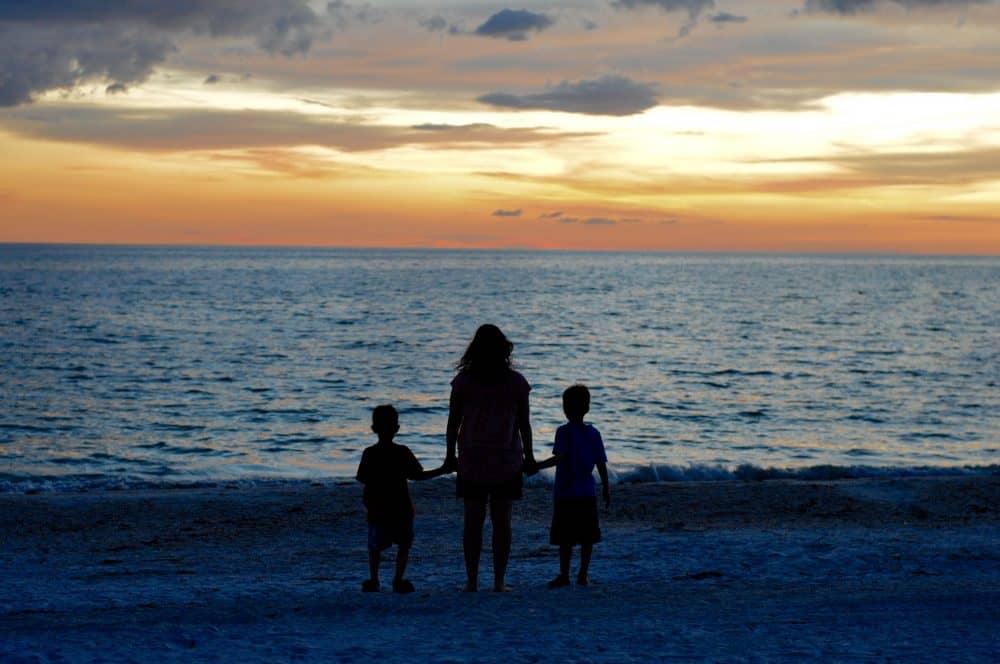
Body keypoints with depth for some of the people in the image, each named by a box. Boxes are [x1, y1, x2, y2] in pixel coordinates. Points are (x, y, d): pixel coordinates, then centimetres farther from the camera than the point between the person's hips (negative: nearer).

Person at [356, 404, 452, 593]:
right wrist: (442, 471, 4)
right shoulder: (402, 452, -7)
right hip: (401, 512, -1)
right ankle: (399, 579, 5)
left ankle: (373, 580, 8)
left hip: (377, 513, 1)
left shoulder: (369, 454, -4)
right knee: (404, 544, 16)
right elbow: (417, 475, -6)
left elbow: (362, 479, 1)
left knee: (374, 546, 17)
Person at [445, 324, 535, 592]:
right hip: (507, 460, 0)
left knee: (473, 521, 5)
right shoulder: (516, 382, -4)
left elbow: (453, 420, -1)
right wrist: (528, 455, 9)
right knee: (501, 521, 5)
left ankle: (472, 581, 4)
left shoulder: (463, 380, -4)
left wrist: (451, 454, 8)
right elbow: (524, 423, 0)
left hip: (471, 459, 0)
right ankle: (499, 581, 4)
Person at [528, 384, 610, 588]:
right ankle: (583, 575, 9)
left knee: (565, 538, 0)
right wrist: (606, 488, 16)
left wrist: (537, 467, -19)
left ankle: (564, 575, 0)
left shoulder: (564, 432, -9)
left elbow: (559, 458, -22)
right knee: (587, 537, 8)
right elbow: (602, 464, 7)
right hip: (588, 494, 4)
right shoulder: (594, 433, 5)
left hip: (565, 493, -4)